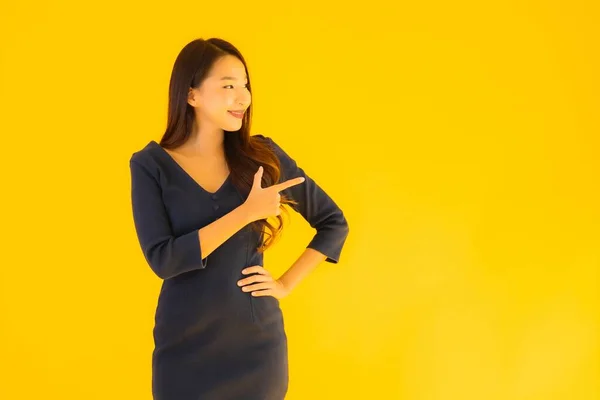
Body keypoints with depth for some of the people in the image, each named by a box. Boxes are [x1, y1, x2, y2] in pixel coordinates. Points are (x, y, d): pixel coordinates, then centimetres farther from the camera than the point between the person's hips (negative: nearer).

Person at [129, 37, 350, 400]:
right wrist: (246, 211, -20)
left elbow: (334, 223, 6)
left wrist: (286, 283, -4)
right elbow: (162, 259, -17)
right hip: (185, 347, -1)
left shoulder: (263, 155, -1)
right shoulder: (150, 164, -5)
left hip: (257, 342, 1)